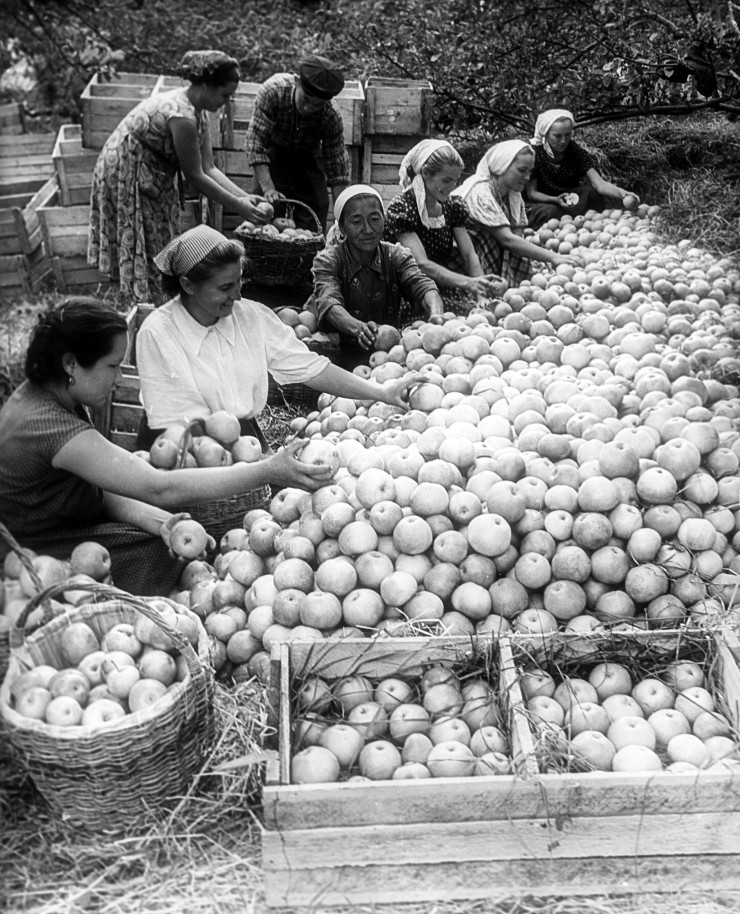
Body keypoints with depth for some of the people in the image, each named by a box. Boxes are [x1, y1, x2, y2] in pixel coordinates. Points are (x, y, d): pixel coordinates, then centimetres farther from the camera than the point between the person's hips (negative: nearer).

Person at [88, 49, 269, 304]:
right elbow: (195, 176, -23)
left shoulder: (198, 111, 0)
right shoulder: (181, 116, -29)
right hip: (125, 176, -9)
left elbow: (208, 168, 0)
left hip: (149, 178, 9)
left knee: (160, 248, 13)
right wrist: (237, 206, -18)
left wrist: (245, 196, -9)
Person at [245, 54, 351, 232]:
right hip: (273, 154, -1)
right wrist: (268, 188, -38)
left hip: (308, 157, 1)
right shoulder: (273, 90, -31)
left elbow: (338, 170, -21)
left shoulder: (331, 116, -26)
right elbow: (256, 143, -29)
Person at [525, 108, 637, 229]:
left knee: (593, 193, -27)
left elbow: (598, 183, -20)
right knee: (551, 211, -37)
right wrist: (556, 200, -32)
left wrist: (620, 192, -41)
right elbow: (531, 193, -13)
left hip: (570, 201, 2)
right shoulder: (535, 153, -15)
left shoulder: (575, 151, -10)